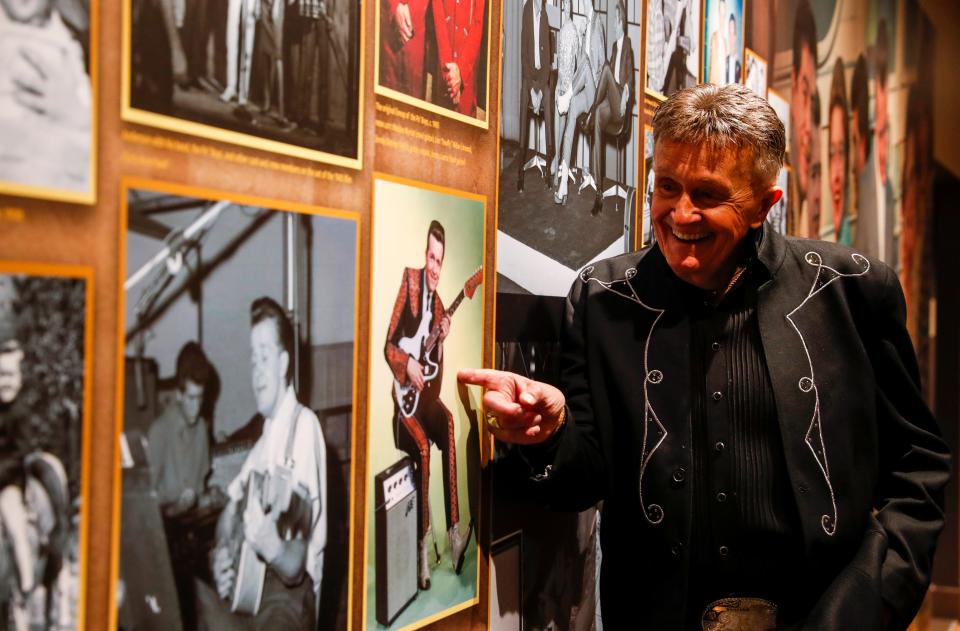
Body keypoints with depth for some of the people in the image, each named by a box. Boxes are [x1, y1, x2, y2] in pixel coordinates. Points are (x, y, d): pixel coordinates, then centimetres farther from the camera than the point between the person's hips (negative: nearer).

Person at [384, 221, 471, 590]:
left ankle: (453, 530, -20)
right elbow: (389, 343, -3)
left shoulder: (438, 304, 13)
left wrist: (440, 343, -4)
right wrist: (407, 365, -19)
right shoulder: (409, 281, -1)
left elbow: (438, 375, 13)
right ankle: (422, 547, -22)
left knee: (448, 424, -23)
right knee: (423, 446, -27)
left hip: (427, 393, 5)